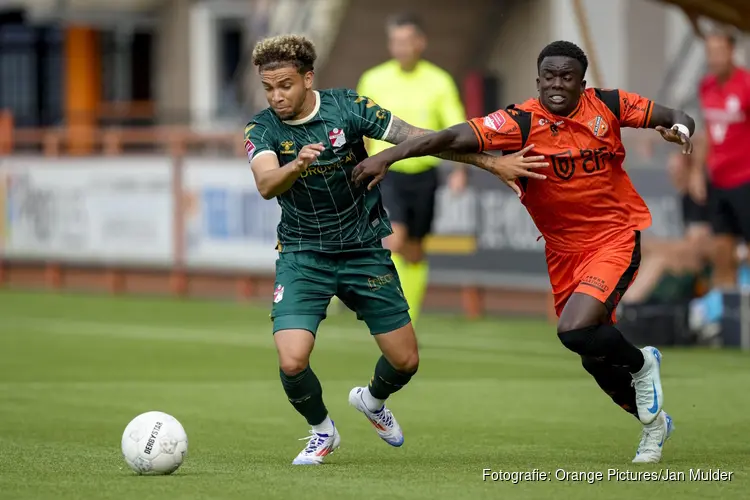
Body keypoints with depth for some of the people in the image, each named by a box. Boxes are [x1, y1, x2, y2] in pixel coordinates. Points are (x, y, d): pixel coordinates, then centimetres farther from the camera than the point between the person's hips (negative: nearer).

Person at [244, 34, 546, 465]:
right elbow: (267, 185, -31)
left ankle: (373, 400, 41)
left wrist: (493, 163, -7)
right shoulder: (262, 129, -12)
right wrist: (297, 164, -54)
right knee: (292, 362, -20)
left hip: (365, 250, 1)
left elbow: (422, 139, -6)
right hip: (303, 255, -1)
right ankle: (322, 431, 12)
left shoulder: (348, 107, -11)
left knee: (405, 362, 4)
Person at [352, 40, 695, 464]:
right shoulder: (522, 122, -14)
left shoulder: (607, 105, -10)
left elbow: (678, 118, 0)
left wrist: (680, 128, -24)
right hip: (563, 250, 3)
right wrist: (389, 156, -35)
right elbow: (455, 138, -24)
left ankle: (641, 366, 7)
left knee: (575, 330, -25)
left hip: (615, 236, -3)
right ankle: (653, 421, 40)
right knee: (595, 356, 12)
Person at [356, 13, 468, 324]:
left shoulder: (439, 82, -1)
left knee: (414, 252, 9)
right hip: (386, 173, -1)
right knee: (395, 241, -22)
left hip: (423, 174, 1)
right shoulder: (373, 81, 1)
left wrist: (460, 169, -20)